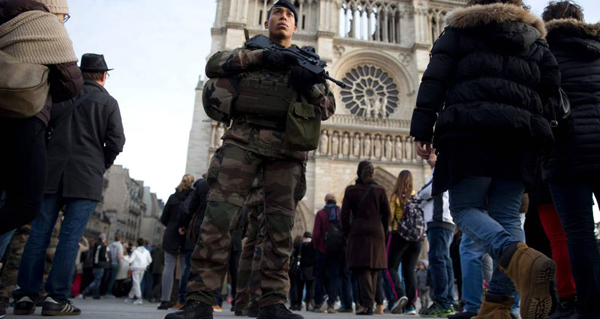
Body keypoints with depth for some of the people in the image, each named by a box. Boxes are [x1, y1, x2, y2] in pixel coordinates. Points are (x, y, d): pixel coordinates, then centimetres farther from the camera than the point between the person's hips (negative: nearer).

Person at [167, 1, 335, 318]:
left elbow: (328, 108, 17)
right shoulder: (250, 50, 24)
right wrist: (260, 56, -6)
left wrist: (311, 87, -5)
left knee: (280, 225, -3)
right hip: (243, 137, -1)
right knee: (218, 215, -12)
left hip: (286, 146, 1)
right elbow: (214, 65, 5)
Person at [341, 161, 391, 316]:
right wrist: (383, 233, 13)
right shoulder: (380, 190, 5)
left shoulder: (350, 190, 3)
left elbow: (345, 215, 0)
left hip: (358, 232, -1)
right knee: (373, 268, 9)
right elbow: (387, 214, 4)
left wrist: (347, 234, 8)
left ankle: (367, 305, -15)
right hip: (376, 232, 2)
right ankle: (369, 303, 15)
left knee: (362, 268, -4)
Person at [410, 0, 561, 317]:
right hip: (522, 134, 4)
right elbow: (552, 84, 13)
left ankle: (521, 259, -30)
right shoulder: (534, 39, 25)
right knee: (507, 215, 4)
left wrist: (422, 130, -3)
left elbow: (434, 80, 1)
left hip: (472, 130, -4)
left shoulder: (458, 32, 14)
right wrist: (538, 125, 19)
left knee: (464, 207, -2)